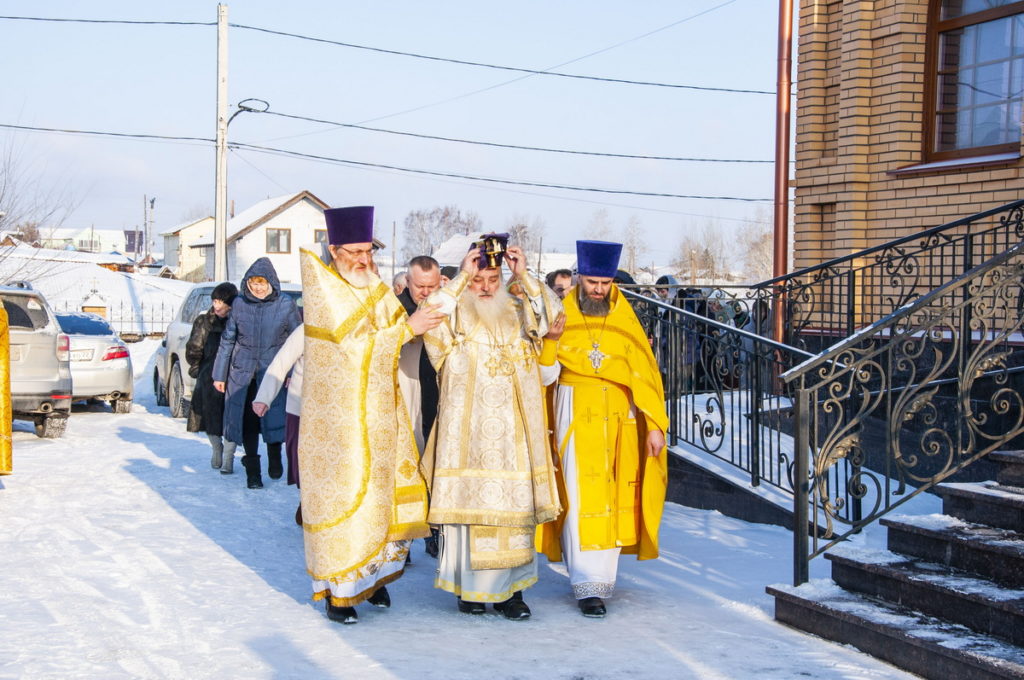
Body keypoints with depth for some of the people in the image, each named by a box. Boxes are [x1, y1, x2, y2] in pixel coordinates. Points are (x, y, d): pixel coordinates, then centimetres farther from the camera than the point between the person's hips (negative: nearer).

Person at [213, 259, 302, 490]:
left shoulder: (286, 304, -5)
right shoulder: (239, 303, 0)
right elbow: (227, 340, 8)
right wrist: (219, 374, 8)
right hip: (243, 372, 2)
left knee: (273, 418, -5)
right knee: (248, 422, 3)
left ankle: (274, 457, 22)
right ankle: (252, 469, 16)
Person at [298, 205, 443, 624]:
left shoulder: (375, 287, 12)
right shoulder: (322, 287, -10)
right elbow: (354, 344, -16)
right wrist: (407, 328, -14)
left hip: (379, 411, 7)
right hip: (339, 414, -6)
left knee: (381, 491, 8)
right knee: (340, 495, -3)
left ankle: (372, 574, 22)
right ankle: (337, 589, 6)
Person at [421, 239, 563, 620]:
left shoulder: (518, 314, 13)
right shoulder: (455, 316, 4)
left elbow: (554, 317, -2)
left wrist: (525, 276, -6)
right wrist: (462, 277, -14)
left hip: (514, 433, 3)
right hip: (468, 432, -3)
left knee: (515, 507, 1)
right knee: (469, 502, -2)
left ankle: (510, 589, 8)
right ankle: (468, 588, 9)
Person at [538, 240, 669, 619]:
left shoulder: (626, 321, 6)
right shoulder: (561, 318, 1)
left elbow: (647, 373, 3)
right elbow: (542, 371, 4)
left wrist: (654, 425, -2)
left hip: (620, 420, 2)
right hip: (576, 417, -2)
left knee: (613, 498, 6)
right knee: (582, 497, -9)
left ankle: (602, 575, 19)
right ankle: (589, 586, -8)